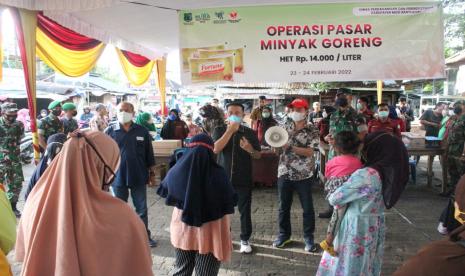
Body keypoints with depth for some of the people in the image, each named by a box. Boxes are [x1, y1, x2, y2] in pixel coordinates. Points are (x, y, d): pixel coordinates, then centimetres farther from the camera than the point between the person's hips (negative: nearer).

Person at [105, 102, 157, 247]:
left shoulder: (142, 131, -1)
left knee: (142, 209, 11)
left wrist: (152, 173, 6)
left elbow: (149, 154, 5)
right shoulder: (110, 131, -4)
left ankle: (145, 235, 26)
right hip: (117, 177, -1)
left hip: (139, 177, 1)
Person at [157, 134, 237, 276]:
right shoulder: (218, 174, -19)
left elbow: (164, 192, 7)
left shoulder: (177, 171, -12)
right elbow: (231, 202, -7)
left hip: (183, 230, 3)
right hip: (209, 234, -2)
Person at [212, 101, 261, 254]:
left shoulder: (250, 133, 1)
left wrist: (250, 149, -18)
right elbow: (216, 149, -18)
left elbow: (258, 155, 4)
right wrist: (230, 130, -21)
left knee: (245, 211, 6)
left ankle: (245, 239, 22)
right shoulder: (219, 130, -1)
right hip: (223, 177, 0)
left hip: (243, 179, 0)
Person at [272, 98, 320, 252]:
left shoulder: (312, 131, -3)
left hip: (303, 175, -3)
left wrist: (290, 146, -23)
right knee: (284, 206, 12)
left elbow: (309, 152, -14)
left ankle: (308, 237, 21)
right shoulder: (286, 130, 9)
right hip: (284, 174, 4)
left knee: (307, 208, 6)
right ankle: (284, 234, 28)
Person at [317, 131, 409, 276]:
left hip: (357, 227, -7)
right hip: (376, 227, 7)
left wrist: (332, 197, 2)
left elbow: (334, 199, -20)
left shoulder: (365, 175, -26)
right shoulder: (390, 173, -3)